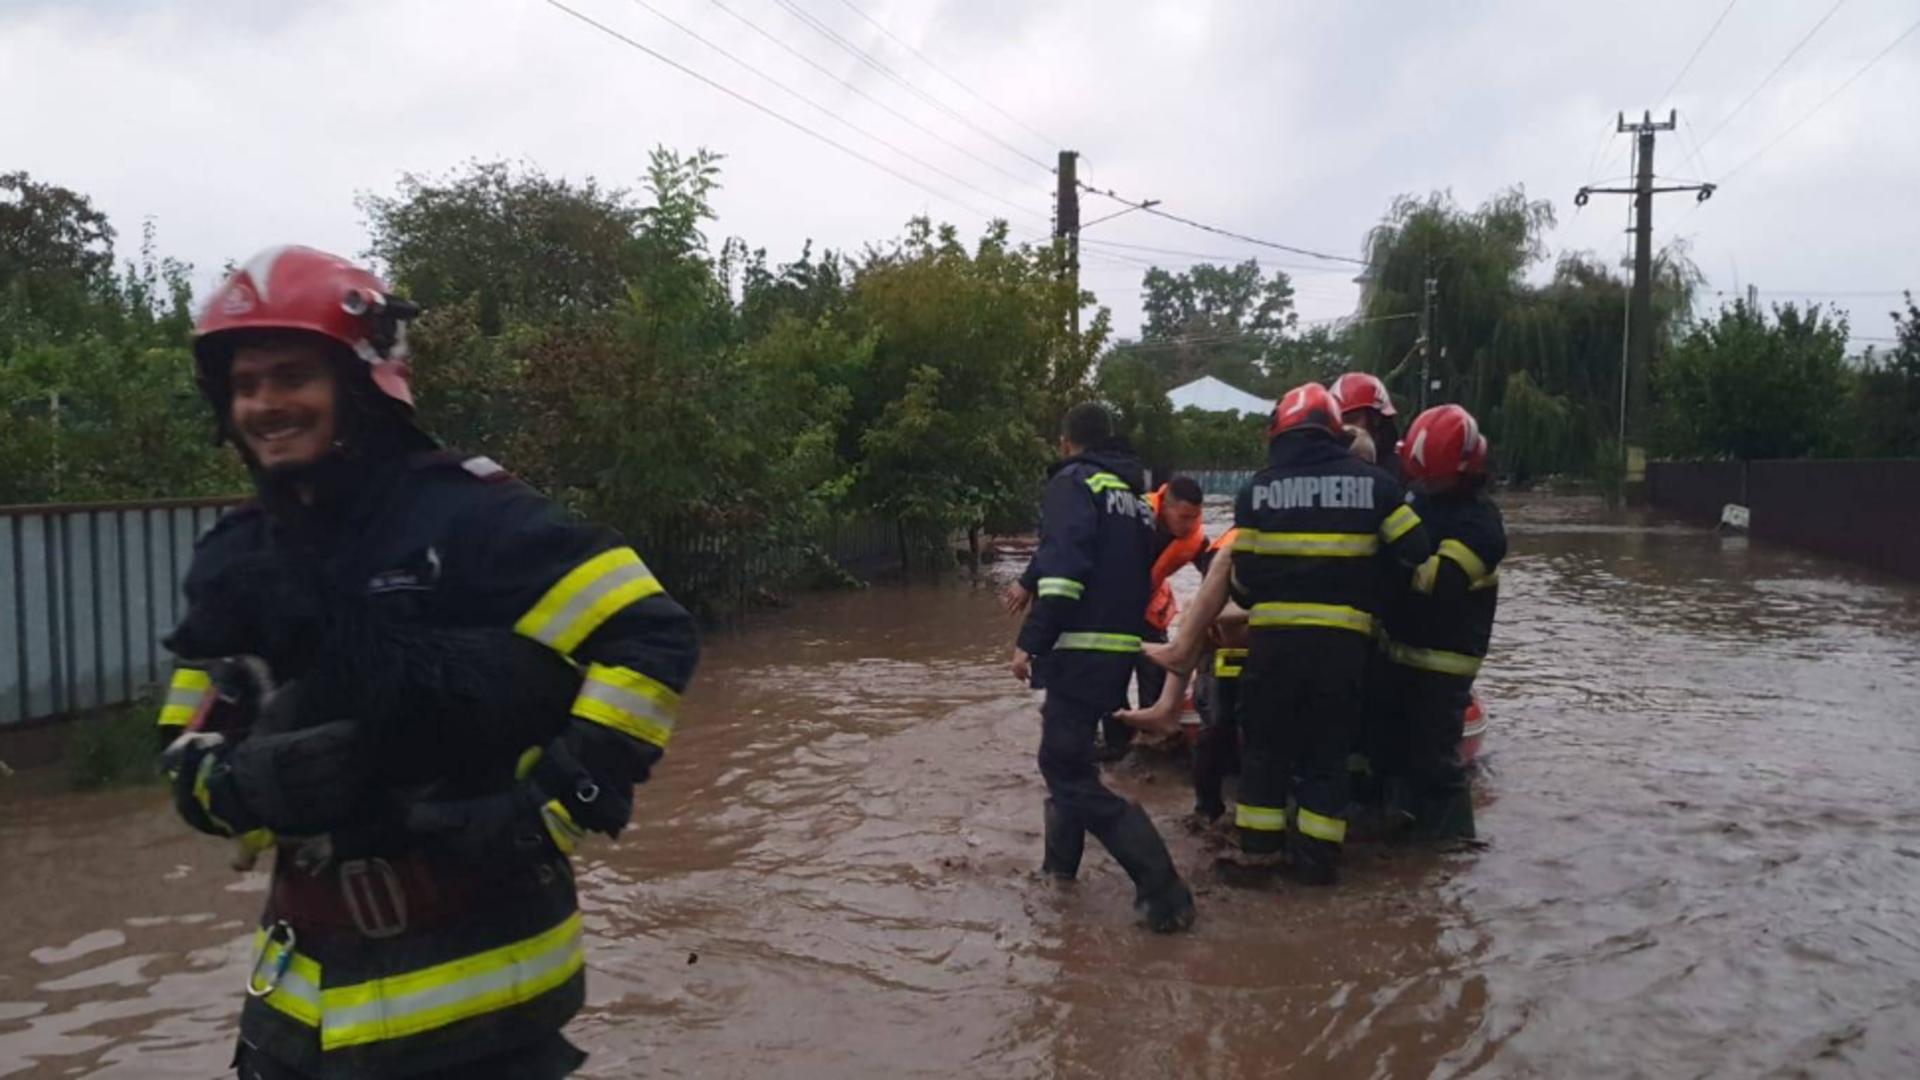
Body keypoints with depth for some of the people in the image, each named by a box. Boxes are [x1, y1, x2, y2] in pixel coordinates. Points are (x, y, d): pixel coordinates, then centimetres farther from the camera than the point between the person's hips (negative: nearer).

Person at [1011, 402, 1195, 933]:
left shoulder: (1074, 483, -6)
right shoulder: (1135, 496, 20)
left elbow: (1064, 564, -20)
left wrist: (1031, 641, -22)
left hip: (1081, 649, -9)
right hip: (1122, 647, 9)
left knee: (1073, 773, -8)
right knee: (1065, 754, 24)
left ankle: (1163, 891, -13)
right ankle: (1061, 860, 33)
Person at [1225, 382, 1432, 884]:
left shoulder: (1258, 488, 2)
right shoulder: (1371, 482, 2)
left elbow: (1244, 574, 3)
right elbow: (1415, 551, 5)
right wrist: (1378, 598, 21)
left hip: (1275, 635, 0)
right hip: (1344, 638, 0)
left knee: (1267, 741, 13)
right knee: (1328, 748, 10)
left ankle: (1260, 843, 16)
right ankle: (1317, 855, 11)